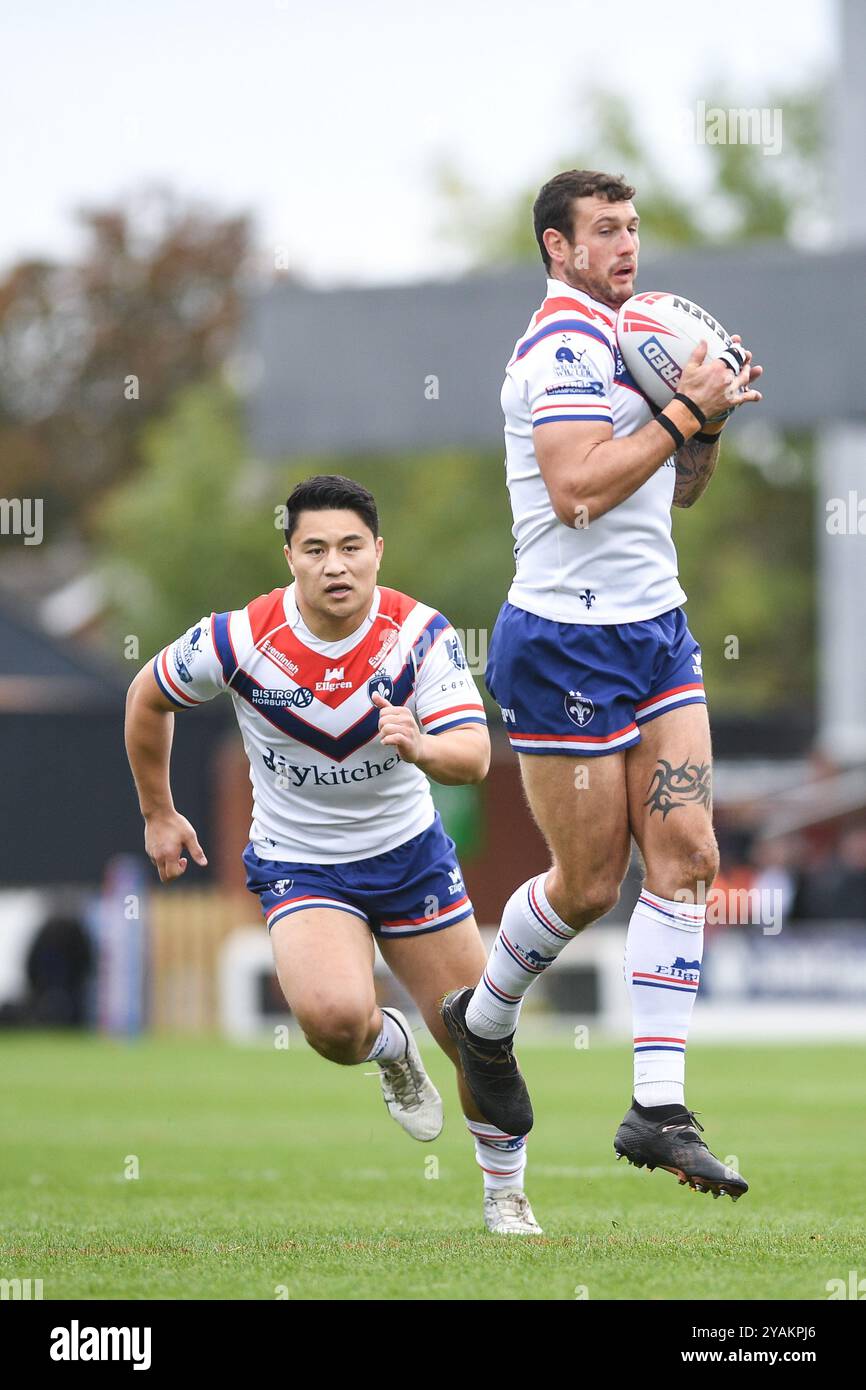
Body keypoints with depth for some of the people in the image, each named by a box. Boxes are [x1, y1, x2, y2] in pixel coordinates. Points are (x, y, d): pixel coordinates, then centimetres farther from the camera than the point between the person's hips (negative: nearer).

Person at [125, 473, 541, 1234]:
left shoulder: (421, 634, -17)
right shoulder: (239, 641, -19)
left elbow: (474, 756, -25)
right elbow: (148, 696, 1)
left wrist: (420, 746, -47)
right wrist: (158, 813, 9)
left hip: (409, 851, 2)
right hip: (299, 864, -2)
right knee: (334, 1017, -30)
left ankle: (506, 1194, 31)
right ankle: (389, 1046, 9)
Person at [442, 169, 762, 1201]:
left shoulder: (626, 336, 16)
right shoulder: (565, 344, -14)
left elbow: (678, 490, 23)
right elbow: (577, 488, -25)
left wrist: (710, 417, 5)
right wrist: (684, 410, -20)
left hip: (655, 632, 9)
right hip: (569, 642, -8)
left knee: (685, 856, -3)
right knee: (589, 884, 0)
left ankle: (659, 1113, -3)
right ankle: (483, 1019, 30)